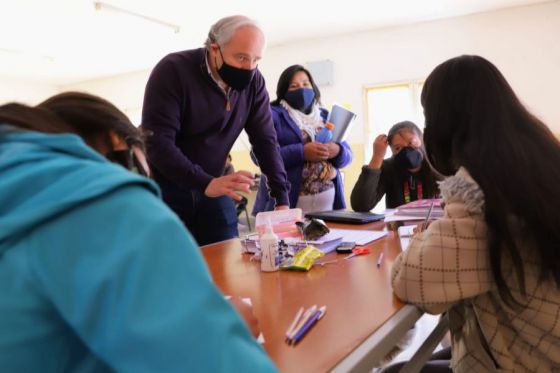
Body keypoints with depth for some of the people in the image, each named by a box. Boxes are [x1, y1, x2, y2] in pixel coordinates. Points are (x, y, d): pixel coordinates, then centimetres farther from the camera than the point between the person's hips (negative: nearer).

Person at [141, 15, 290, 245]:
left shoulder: (253, 82, -5)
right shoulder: (173, 70, -19)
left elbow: (265, 140, -4)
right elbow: (156, 142, -27)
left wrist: (282, 198, -13)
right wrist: (205, 183, -39)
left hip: (212, 187, 4)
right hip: (164, 187, -4)